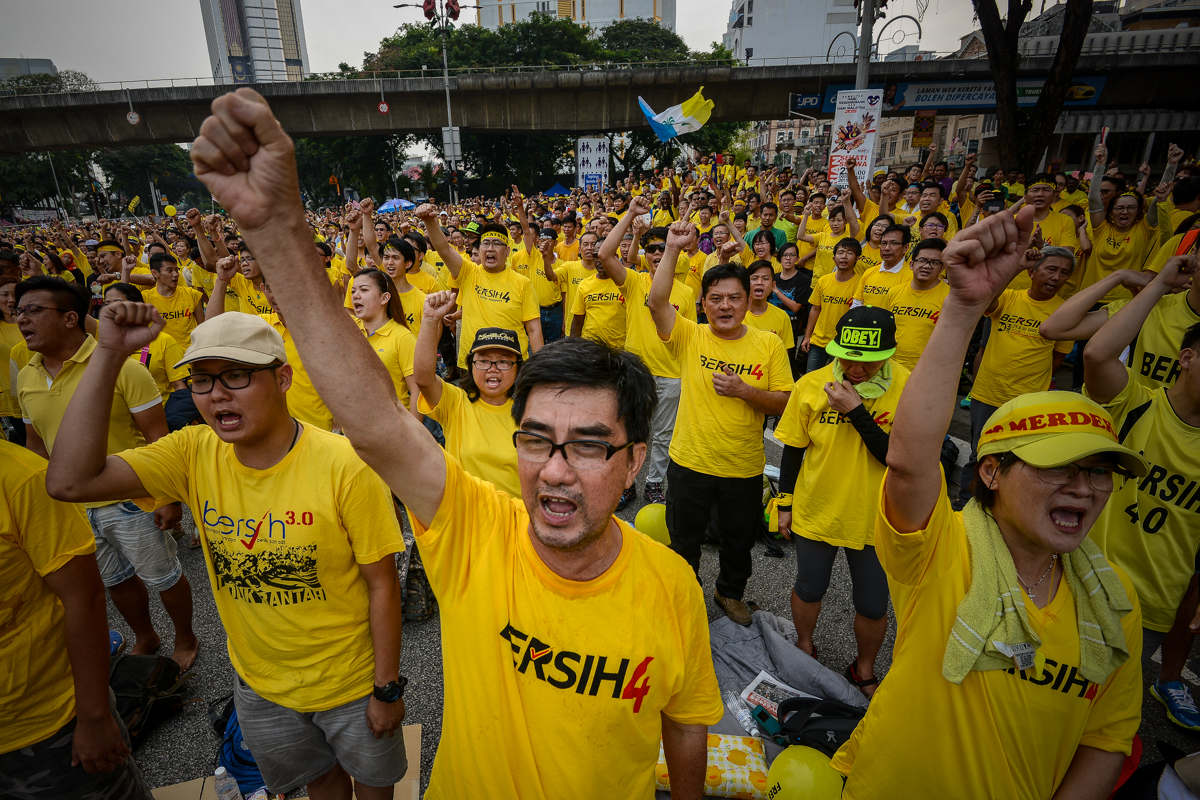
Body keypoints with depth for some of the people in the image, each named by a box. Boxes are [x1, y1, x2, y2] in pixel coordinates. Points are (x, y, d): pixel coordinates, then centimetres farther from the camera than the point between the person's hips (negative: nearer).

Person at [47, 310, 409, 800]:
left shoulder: (345, 466, -29)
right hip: (258, 683, 4)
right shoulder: (194, 455, -13)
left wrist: (388, 689, -12)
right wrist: (109, 355, -27)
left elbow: (382, 585, -20)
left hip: (352, 684, -3)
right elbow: (70, 481, -24)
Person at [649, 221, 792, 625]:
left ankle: (730, 592, 50)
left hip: (744, 467, 1)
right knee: (684, 540, 18)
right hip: (690, 462, -1)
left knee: (739, 540, 22)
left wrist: (743, 390, -21)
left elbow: (784, 403, -5)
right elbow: (657, 302, -25)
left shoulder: (769, 344, -6)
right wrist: (673, 248, -30)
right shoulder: (689, 337, -8)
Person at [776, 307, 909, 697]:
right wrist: (785, 503, 3)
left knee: (873, 606, 16)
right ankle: (805, 649, 50)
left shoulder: (908, 388, -17)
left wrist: (856, 410, -29)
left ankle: (863, 671, 45)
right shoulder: (811, 385, -13)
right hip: (816, 512, 1)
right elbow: (793, 448, -2)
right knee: (809, 590, 20)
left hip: (875, 518, 0)